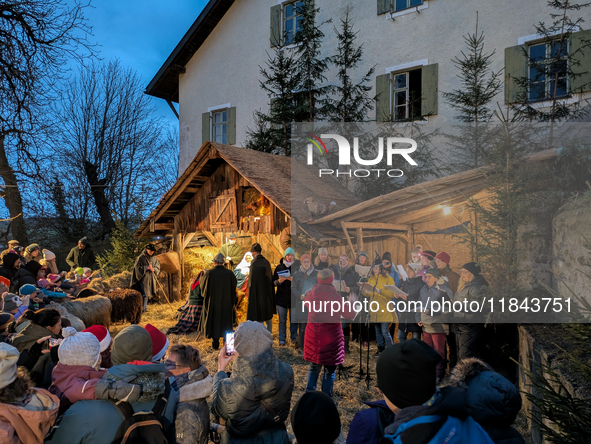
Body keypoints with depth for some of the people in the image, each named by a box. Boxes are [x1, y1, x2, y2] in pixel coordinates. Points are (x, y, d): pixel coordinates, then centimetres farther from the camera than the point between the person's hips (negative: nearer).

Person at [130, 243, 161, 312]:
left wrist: (154, 269, -12)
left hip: (151, 278, 5)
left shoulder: (154, 258, 8)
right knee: (145, 293, -11)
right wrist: (146, 268, -20)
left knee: (149, 293, 10)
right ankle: (144, 307, -4)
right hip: (144, 277, -5)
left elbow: (158, 266, 10)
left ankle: (145, 306, 25)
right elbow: (137, 266, -9)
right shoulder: (141, 257, -7)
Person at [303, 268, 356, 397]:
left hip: (313, 337, 4)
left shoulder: (311, 294, -3)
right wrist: (352, 302, 9)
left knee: (314, 367, 19)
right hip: (331, 338, -4)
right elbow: (349, 315, -7)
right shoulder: (335, 297, -16)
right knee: (329, 370, 10)